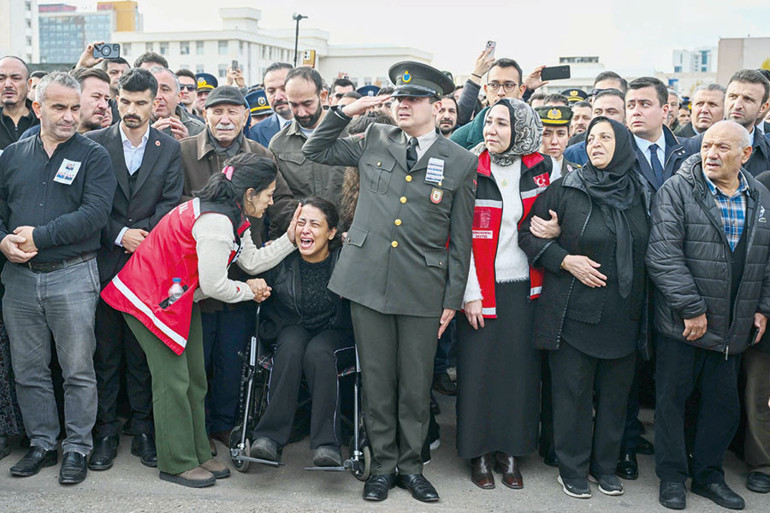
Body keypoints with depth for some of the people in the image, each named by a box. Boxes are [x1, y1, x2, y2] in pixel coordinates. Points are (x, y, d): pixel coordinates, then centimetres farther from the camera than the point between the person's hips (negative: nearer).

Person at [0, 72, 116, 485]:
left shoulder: (93, 156, -2)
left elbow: (95, 213, -15)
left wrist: (39, 236, -17)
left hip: (72, 276, -4)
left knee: (78, 370, 3)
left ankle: (77, 448, 17)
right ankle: (41, 443, 27)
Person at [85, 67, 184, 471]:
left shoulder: (170, 149, 7)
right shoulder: (95, 144, 4)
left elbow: (170, 204, -1)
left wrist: (143, 236, -13)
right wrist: (120, 236, -11)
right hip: (105, 263, 0)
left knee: (143, 352, 6)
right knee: (105, 352, 5)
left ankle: (143, 430, 17)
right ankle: (105, 433, 15)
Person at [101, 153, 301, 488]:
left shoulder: (232, 217, 5)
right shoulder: (215, 222, -27)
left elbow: (252, 261, 4)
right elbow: (213, 285, -23)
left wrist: (290, 239, 0)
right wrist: (249, 291, -6)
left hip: (181, 299, 10)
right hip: (151, 297, -10)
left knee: (194, 379, 11)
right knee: (173, 380, -5)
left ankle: (198, 455, 21)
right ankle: (177, 464, 6)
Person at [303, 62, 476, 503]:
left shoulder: (461, 162, 3)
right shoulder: (374, 141, 8)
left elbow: (461, 239, 5)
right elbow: (314, 151, 17)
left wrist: (453, 299, 3)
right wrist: (347, 112, 4)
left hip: (422, 290, -1)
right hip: (368, 281, 1)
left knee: (416, 384, 8)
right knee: (377, 380, 9)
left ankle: (411, 465, 26)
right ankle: (383, 465, 24)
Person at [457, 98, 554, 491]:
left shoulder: (538, 169, 5)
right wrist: (469, 293, -10)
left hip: (523, 287, 3)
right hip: (481, 289, -3)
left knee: (520, 366, 5)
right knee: (479, 367, 1)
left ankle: (510, 451, 20)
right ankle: (479, 452, 17)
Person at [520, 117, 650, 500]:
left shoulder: (638, 194, 7)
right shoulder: (565, 190, -4)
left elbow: (646, 252, 16)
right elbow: (527, 233, -2)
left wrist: (642, 308, 7)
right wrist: (565, 260, -14)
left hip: (623, 316, 3)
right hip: (575, 311, -3)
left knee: (615, 392, 11)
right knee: (573, 392, 4)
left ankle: (605, 464, 28)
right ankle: (573, 468, 20)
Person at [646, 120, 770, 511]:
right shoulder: (677, 191, -9)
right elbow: (663, 255, -17)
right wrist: (691, 308, -18)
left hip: (734, 329, 5)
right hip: (681, 323, -5)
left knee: (724, 403, 13)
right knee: (672, 398, 6)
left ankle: (708, 474, 30)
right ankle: (672, 475, 22)